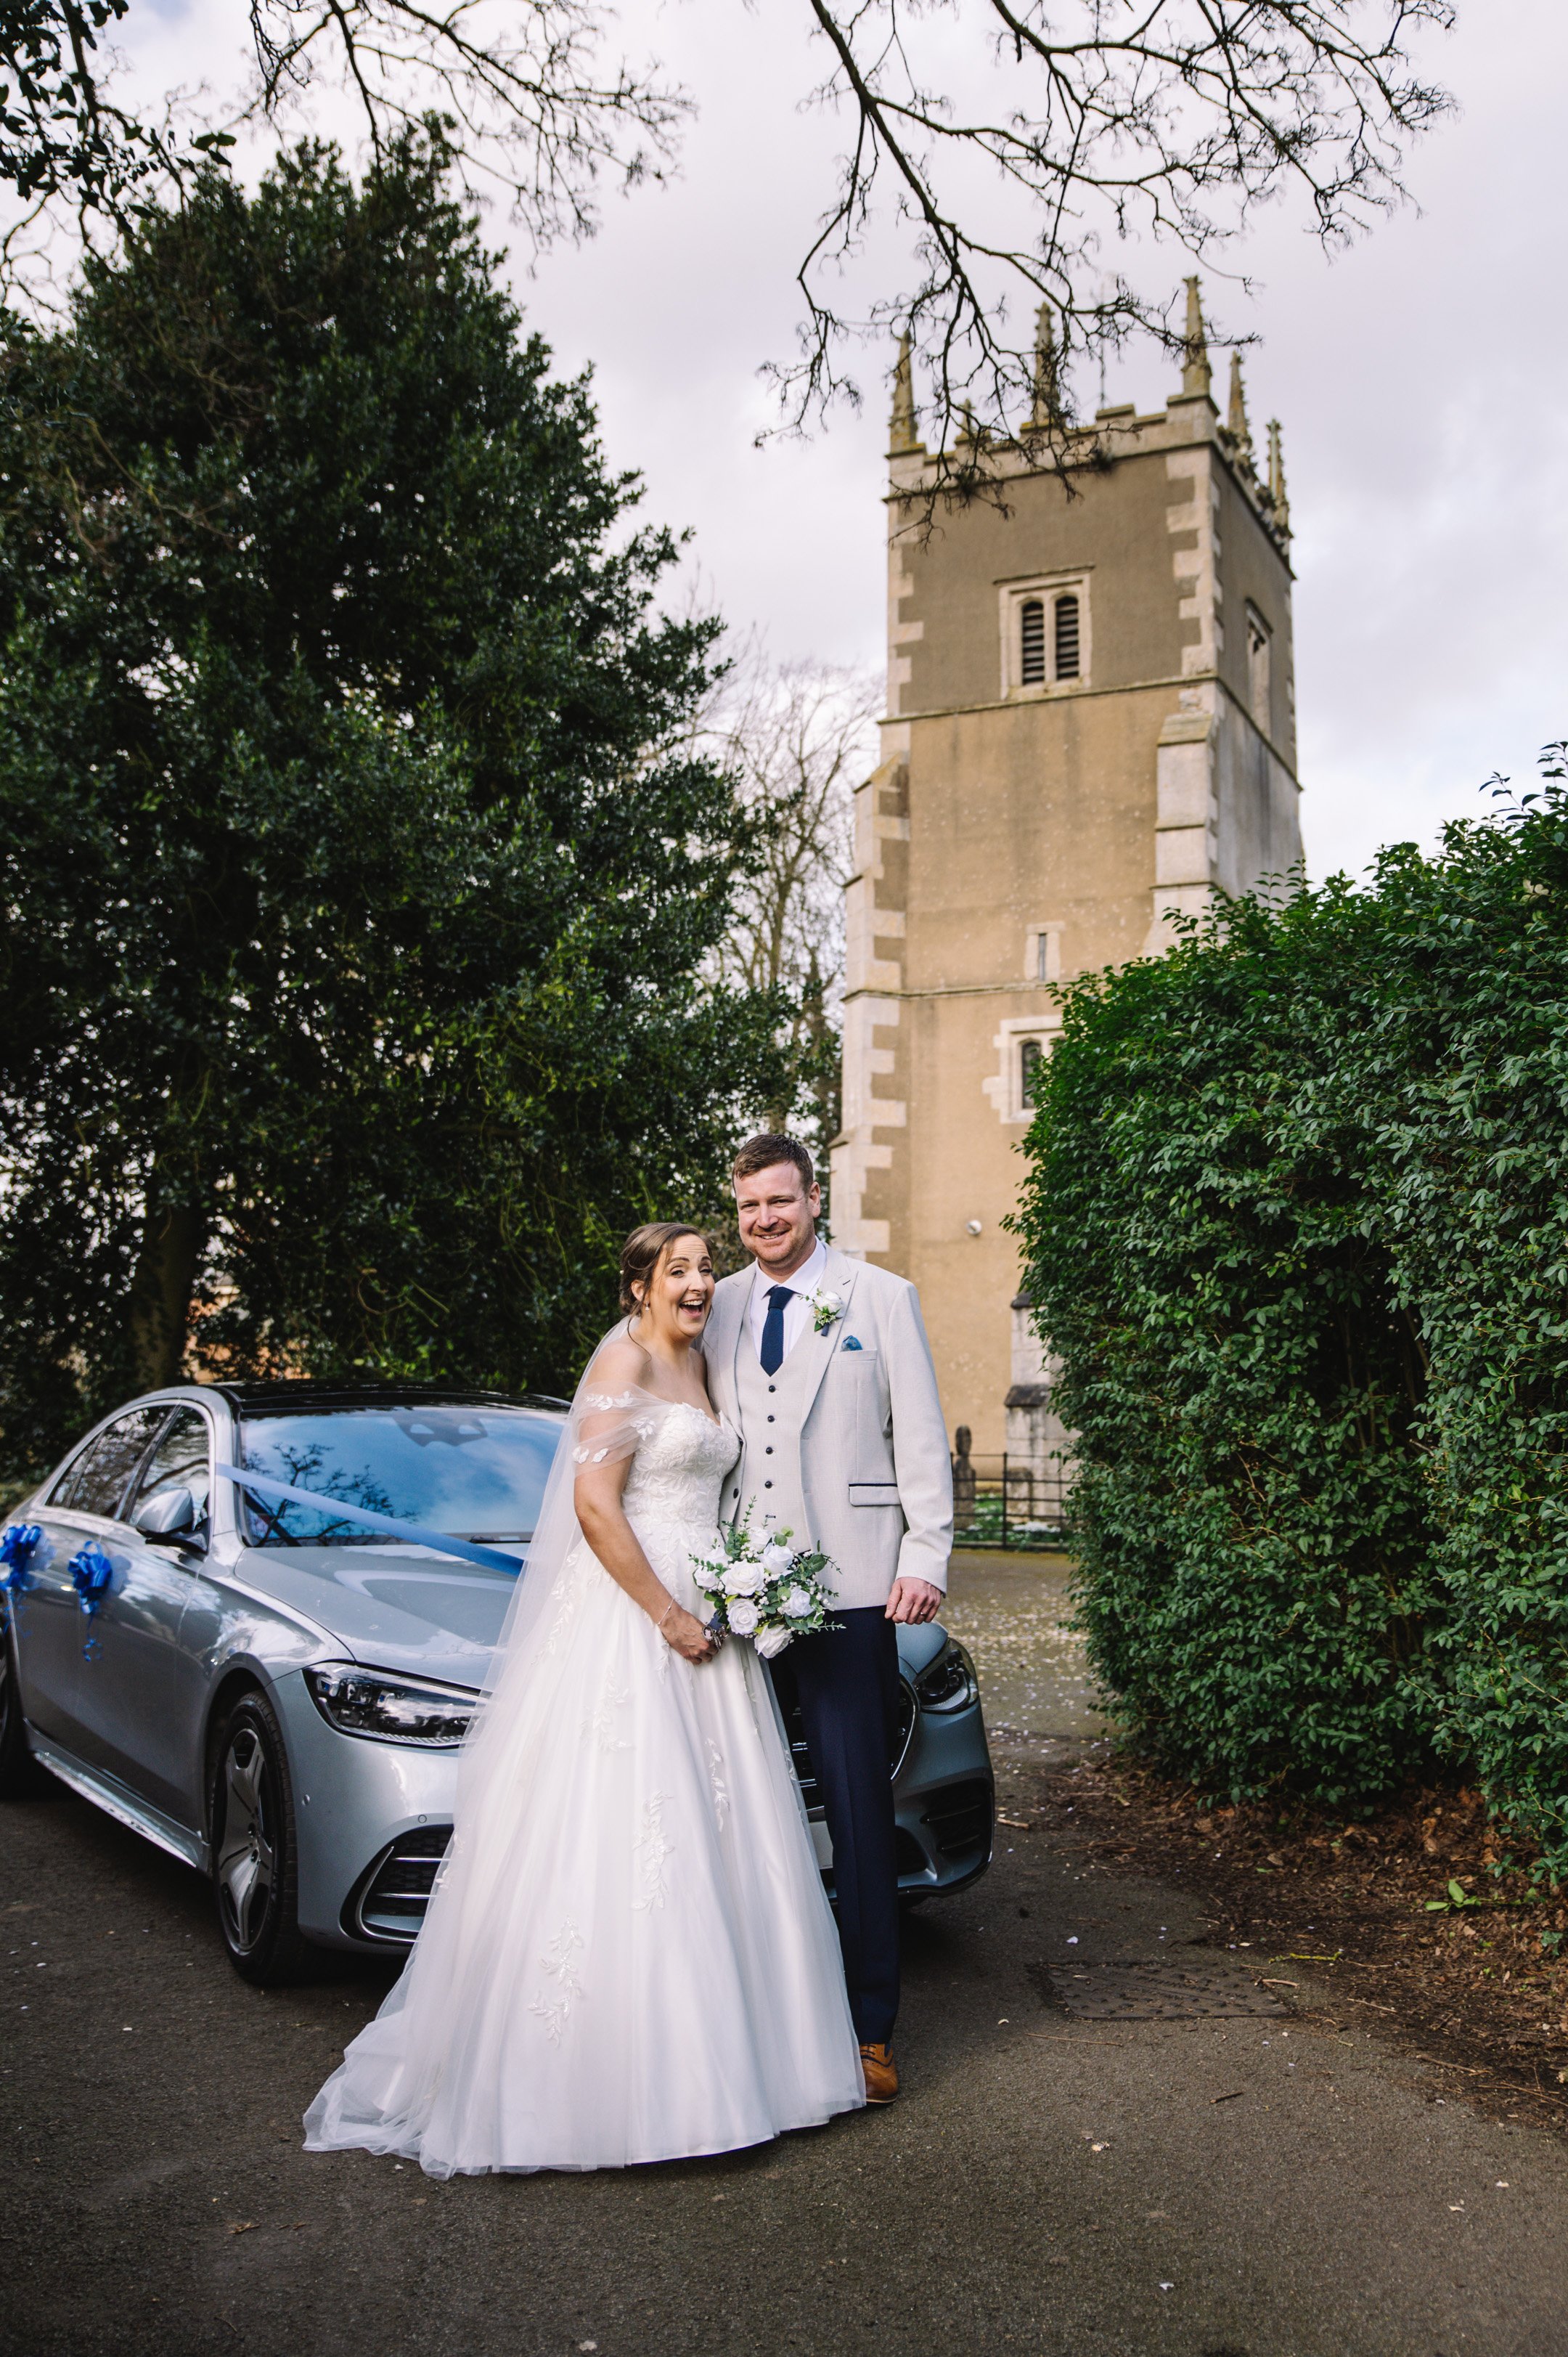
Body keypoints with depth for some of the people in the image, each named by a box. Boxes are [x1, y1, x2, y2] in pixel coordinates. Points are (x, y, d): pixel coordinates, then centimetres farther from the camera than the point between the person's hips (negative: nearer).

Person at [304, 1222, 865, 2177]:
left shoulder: (698, 1366, 15)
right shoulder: (623, 1360, -10)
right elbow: (594, 1506, -18)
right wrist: (667, 1616, -17)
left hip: (699, 1615, 9)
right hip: (627, 1614, -9)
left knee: (711, 1836, 10)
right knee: (620, 1835, -6)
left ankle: (702, 2055, 20)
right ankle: (613, 2074, 3)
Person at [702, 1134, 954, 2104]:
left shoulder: (881, 1297, 4)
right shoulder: (721, 1308, 13)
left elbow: (922, 1439, 2)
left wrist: (927, 1558, -7)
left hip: (849, 1587, -3)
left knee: (861, 1814, 0)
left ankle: (871, 2029, 11)